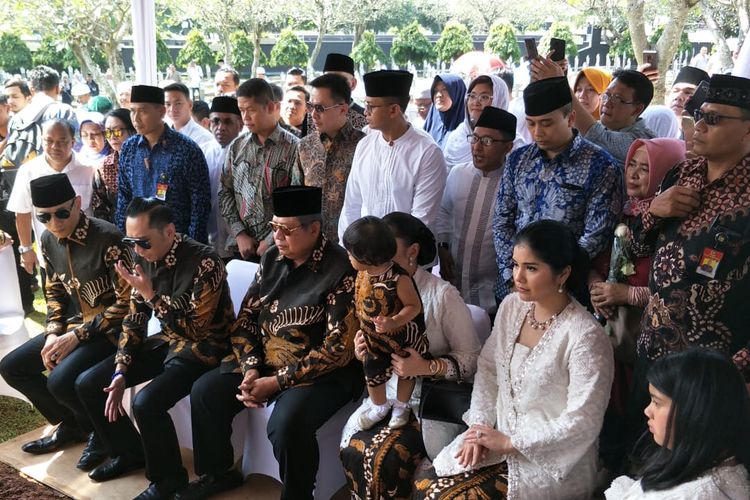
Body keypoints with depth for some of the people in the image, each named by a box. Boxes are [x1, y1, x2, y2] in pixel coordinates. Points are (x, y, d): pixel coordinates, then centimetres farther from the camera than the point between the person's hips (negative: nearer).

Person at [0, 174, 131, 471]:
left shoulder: (107, 238, -23)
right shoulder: (49, 241, 1)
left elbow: (126, 301, -21)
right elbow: (54, 292, 15)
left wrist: (76, 337, -20)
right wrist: (53, 334, -3)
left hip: (114, 327, -8)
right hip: (77, 323, 8)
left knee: (61, 381, -27)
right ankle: (71, 425, 21)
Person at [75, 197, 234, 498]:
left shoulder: (204, 262, -25)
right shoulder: (145, 258, -3)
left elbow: (196, 329, -24)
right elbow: (134, 320, 5)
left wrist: (150, 294, -27)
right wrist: (120, 372, -3)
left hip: (203, 347, -8)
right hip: (167, 341, 8)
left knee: (146, 403, -30)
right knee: (87, 384, 0)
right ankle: (129, 452, 20)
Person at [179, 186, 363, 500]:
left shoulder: (341, 270, -18)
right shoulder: (272, 259, 4)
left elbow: (338, 348, -21)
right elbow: (245, 318, 7)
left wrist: (277, 382, -20)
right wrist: (250, 369, -11)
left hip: (323, 372, -7)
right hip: (264, 360, 7)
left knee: (287, 423, -31)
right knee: (205, 391, -3)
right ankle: (217, 473, 20)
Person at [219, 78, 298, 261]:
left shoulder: (293, 148, -7)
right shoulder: (236, 147, 8)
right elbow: (225, 192, 10)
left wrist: (271, 240, -12)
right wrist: (239, 234, -1)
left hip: (278, 247, -4)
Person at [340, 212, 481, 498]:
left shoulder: (442, 295, -15)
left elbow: (472, 360, -12)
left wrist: (427, 367, -28)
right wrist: (364, 354, -9)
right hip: (387, 395, 5)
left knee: (383, 456, -22)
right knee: (352, 448, -17)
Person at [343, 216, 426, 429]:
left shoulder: (399, 279, -34)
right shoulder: (363, 273, -14)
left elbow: (414, 306, -26)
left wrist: (393, 322, -39)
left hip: (402, 339, -5)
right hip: (373, 340, 5)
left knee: (406, 372, 21)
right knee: (372, 375, 21)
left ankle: (401, 406, 47)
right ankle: (379, 407, 48)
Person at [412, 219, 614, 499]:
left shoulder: (585, 337, -22)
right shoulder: (512, 307, -1)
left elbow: (582, 422, -21)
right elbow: (488, 370, 8)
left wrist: (509, 442, -16)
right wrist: (479, 426, -5)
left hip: (552, 461, -6)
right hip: (500, 436, 6)